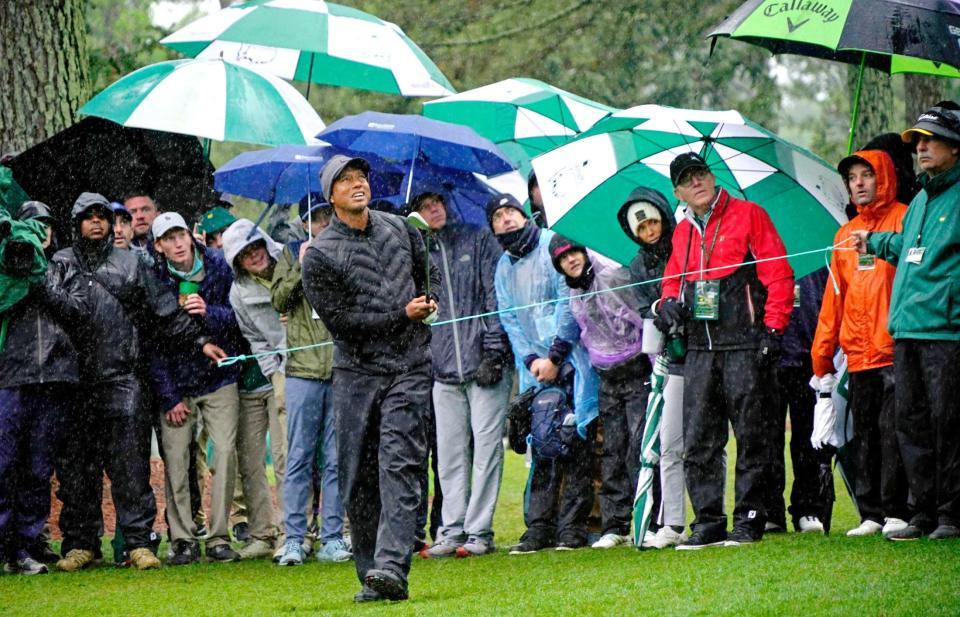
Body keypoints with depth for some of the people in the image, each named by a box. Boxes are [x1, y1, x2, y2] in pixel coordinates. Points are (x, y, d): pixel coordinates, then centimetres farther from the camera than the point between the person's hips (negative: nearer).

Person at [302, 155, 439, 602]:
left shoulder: (398, 229, 10)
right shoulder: (319, 254, -5)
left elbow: (427, 271, 31)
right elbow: (342, 321, -10)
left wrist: (430, 301, 11)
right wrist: (404, 315, -10)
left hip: (408, 368, 1)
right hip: (356, 372, -1)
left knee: (399, 464, -13)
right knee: (358, 478, 0)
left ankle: (392, 567, -23)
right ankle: (369, 575, 8)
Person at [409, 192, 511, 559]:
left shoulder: (478, 240, 6)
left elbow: (496, 295, 0)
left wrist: (494, 352, -9)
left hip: (484, 364, -3)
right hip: (443, 369, 3)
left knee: (486, 448, -5)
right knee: (450, 455, 3)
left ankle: (479, 532, -3)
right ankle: (452, 532, 7)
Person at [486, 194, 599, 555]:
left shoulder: (553, 246, -1)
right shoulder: (503, 267, 17)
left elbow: (569, 301, -7)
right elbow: (508, 320, 13)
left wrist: (555, 356, -10)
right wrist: (531, 359, -4)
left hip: (569, 359, -5)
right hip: (534, 367, 5)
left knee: (575, 442, -6)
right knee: (540, 445, 0)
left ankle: (572, 527, -5)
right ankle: (539, 527, 1)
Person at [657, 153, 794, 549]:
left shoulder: (748, 215, 0)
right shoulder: (683, 232, 17)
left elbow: (779, 275, -3)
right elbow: (672, 279, 30)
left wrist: (772, 328, -11)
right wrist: (669, 303, 6)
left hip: (745, 346, -5)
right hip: (700, 349, 5)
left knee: (751, 436, -2)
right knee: (698, 441, 2)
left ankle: (749, 520, 2)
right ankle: (708, 522, 6)